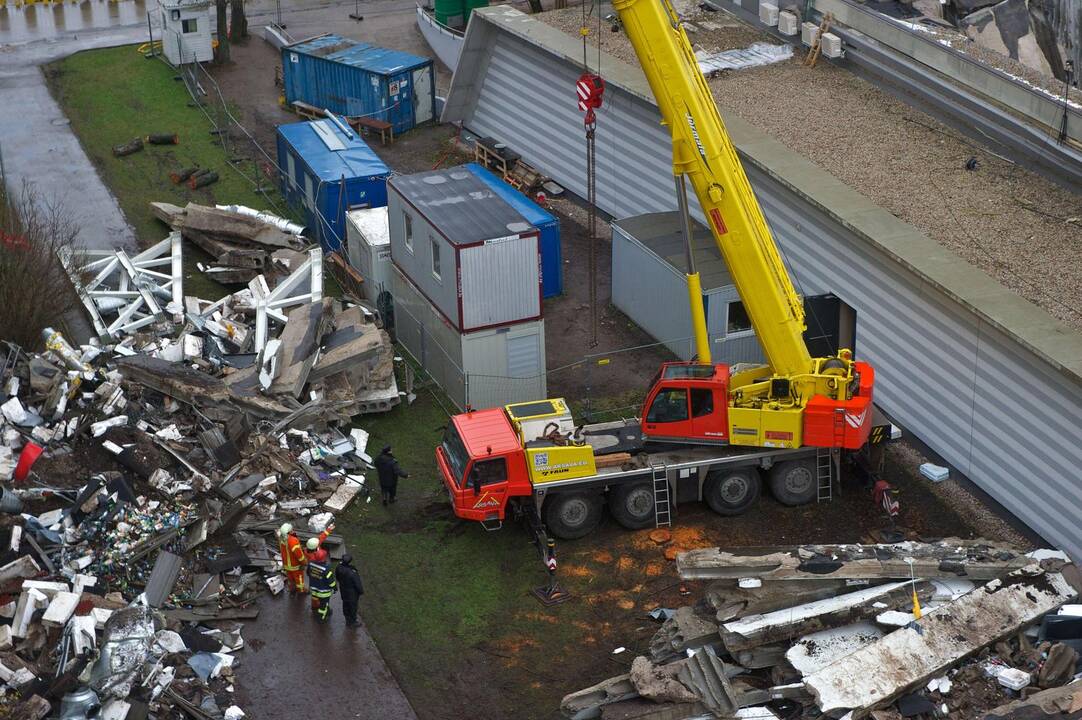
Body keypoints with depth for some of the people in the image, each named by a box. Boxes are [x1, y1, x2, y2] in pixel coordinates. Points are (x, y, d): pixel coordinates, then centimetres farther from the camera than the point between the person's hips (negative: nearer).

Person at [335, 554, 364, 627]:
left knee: (345, 604, 26)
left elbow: (337, 577, 0)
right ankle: (352, 622, 37)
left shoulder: (339, 567, -21)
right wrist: (361, 591, -5)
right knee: (353, 606, 17)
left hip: (343, 589, 6)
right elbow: (358, 584, -25)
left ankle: (348, 620, 47)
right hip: (352, 592, -6)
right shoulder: (353, 573, -40)